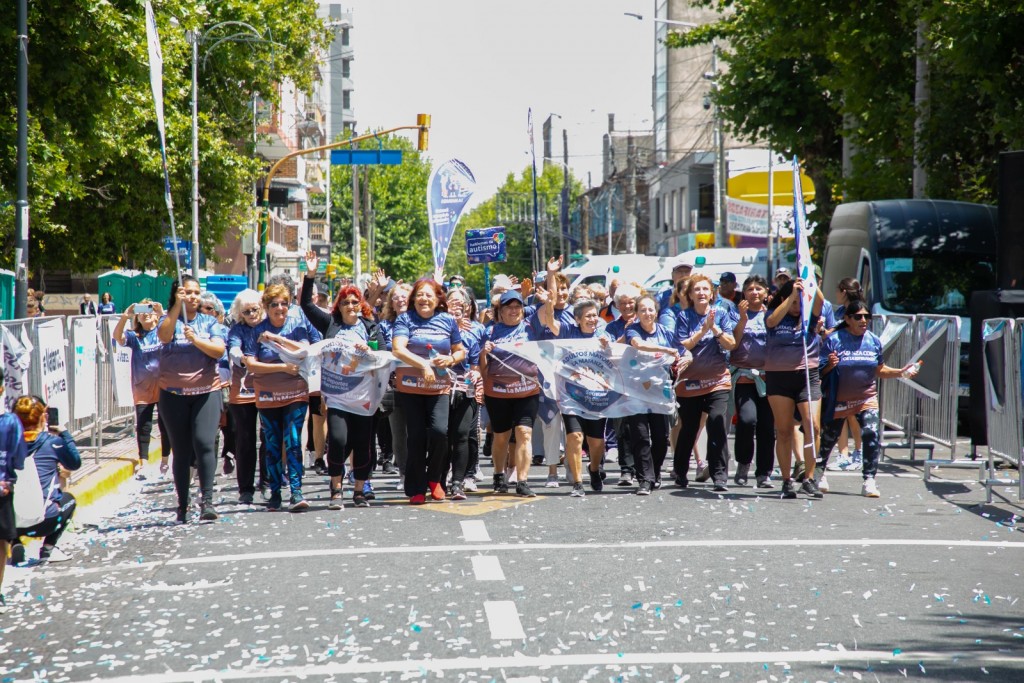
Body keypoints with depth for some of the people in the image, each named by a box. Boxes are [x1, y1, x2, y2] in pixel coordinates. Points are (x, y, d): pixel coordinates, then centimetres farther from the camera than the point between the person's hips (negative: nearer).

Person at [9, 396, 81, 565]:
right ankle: (48, 548, 17)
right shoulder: (52, 442, -1)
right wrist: (64, 434, 25)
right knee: (68, 499, 30)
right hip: (43, 521, -2)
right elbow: (75, 463, 17)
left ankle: (14, 543, 14)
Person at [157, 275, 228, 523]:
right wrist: (177, 305, -24)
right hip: (173, 393, 0)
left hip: (206, 391, 0)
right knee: (181, 451, 4)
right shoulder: (170, 320, 5)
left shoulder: (209, 322, 8)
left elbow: (219, 350, -6)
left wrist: (196, 340, -21)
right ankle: (182, 505, 10)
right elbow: (164, 336, -18)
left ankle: (207, 500, -15)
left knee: (205, 443, -16)